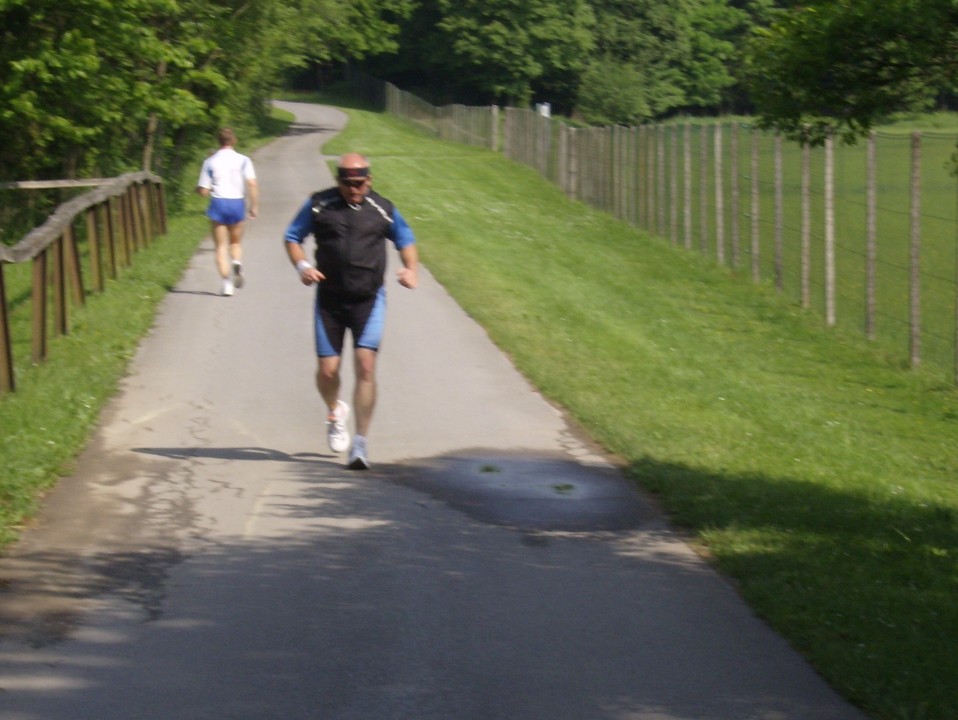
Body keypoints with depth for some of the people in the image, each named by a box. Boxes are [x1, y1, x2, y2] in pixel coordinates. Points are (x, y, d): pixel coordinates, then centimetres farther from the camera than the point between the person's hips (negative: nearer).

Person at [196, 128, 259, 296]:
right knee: (236, 242, 19)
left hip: (218, 203, -1)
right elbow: (252, 184, -10)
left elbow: (204, 191, -1)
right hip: (237, 203, 1)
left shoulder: (210, 162, 1)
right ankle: (237, 263, -12)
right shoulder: (243, 160, 0)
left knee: (221, 246, 5)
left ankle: (227, 282, -9)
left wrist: (198, 188, 21)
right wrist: (254, 206, -3)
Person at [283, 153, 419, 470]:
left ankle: (360, 442, -8)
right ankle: (335, 413, 36)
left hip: (369, 300, -1)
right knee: (327, 369, 0)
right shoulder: (318, 205, 1)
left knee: (365, 366, -14)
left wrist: (411, 270, 1)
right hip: (330, 300, 1)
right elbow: (292, 237, 11)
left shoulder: (382, 209, 4)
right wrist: (302, 266, -8)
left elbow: (405, 240, 19)